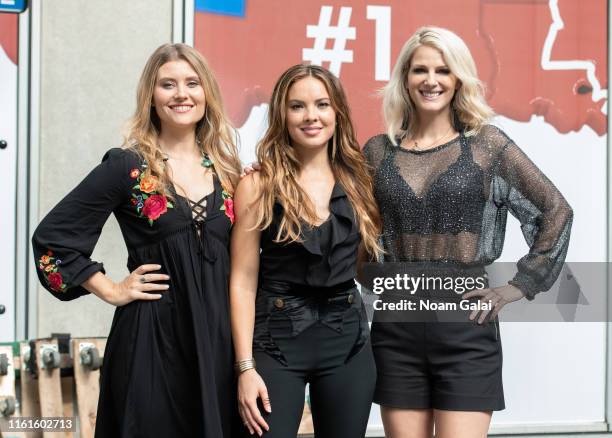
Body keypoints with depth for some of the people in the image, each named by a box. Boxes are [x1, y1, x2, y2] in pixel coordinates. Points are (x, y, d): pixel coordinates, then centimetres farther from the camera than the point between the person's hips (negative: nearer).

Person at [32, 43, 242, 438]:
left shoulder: (226, 168, 8)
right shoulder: (127, 166, -5)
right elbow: (51, 237, -5)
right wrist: (112, 291, -6)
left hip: (220, 333, 4)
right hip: (153, 334, -4)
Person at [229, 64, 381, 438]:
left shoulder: (358, 180, 5)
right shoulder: (258, 185, -5)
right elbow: (243, 281, -6)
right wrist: (246, 367, -11)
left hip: (348, 338, 3)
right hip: (278, 339, -3)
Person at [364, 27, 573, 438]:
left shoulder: (486, 143, 0)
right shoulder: (378, 151, 7)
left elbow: (556, 210, 3)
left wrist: (520, 285, -1)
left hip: (467, 324, -2)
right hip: (396, 327, 3)